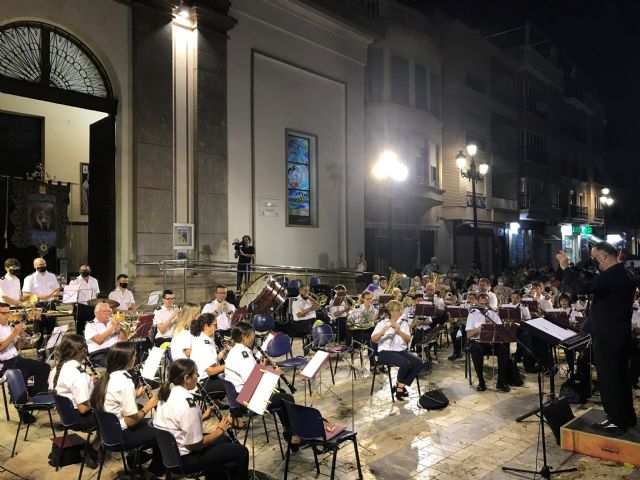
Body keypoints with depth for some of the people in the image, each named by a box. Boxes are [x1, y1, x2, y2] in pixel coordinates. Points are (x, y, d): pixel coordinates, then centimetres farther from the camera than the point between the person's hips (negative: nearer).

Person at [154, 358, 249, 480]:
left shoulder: (168, 391, -3)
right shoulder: (187, 405, -31)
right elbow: (197, 445, -24)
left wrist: (202, 417, 4)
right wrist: (220, 430, -11)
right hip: (184, 457, -9)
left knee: (225, 440, 26)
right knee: (241, 451, -1)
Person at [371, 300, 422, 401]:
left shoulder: (404, 323, 9)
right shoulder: (382, 323, -2)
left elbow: (408, 339, -4)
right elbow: (373, 339, -12)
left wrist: (399, 331, -21)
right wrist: (382, 332, -32)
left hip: (402, 351, 5)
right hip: (386, 352, -5)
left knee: (418, 362, -21)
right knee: (406, 364, -31)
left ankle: (401, 386, -7)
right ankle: (399, 384, -1)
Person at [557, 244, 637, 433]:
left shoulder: (610, 276, -23)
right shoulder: (625, 274, 8)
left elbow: (581, 288, -31)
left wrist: (565, 267, -24)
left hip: (607, 337, -10)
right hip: (621, 335, 10)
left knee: (609, 380, 2)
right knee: (620, 376, 19)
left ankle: (618, 422, 12)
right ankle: (627, 417, 31)